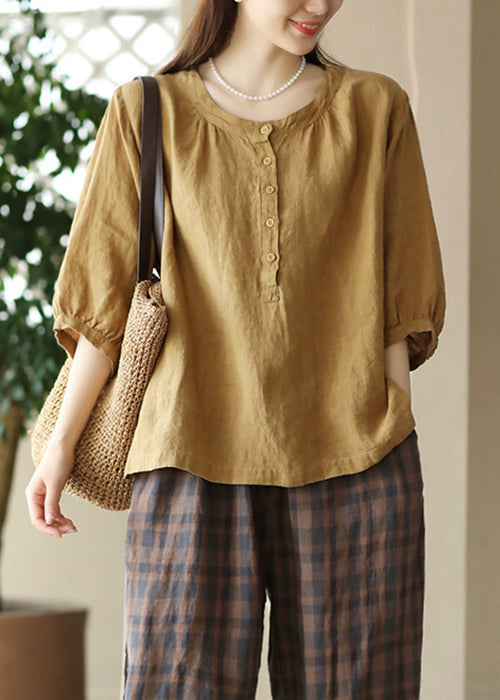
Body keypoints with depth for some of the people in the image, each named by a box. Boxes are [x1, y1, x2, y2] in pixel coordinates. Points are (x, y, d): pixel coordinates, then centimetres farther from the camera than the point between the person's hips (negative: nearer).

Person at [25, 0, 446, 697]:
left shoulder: (374, 108, 9)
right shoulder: (149, 113, 7)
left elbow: (397, 302, 9)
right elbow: (108, 297, 9)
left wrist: (390, 441, 4)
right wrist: (62, 442, 8)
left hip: (353, 463, 1)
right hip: (195, 457, -1)